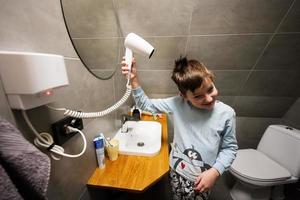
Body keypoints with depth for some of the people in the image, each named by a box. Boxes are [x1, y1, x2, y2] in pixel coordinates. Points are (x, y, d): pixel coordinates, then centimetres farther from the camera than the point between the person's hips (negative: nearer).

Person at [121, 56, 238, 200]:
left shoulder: (226, 114, -18)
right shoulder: (178, 104, -19)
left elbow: (230, 148, -4)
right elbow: (145, 105, -12)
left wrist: (215, 172, -17)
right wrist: (134, 79, -21)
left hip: (202, 179, -1)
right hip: (177, 172, 2)